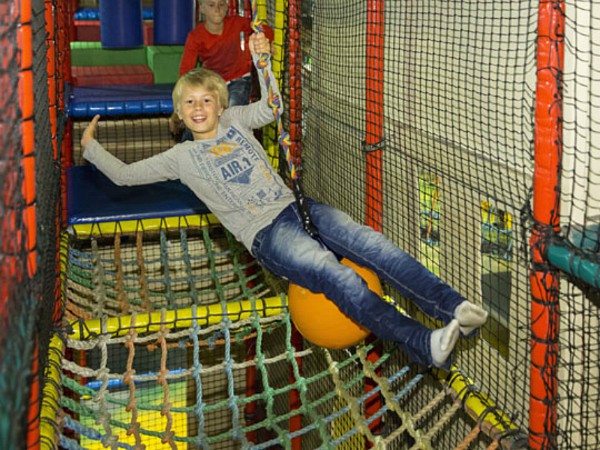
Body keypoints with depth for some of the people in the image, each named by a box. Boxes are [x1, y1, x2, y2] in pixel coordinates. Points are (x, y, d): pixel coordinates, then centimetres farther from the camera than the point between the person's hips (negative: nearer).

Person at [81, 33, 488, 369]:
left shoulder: (234, 120, 23)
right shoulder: (182, 157, 13)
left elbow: (270, 108, 14)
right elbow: (125, 174, 19)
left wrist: (261, 60, 4)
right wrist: (91, 146, 26)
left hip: (296, 207, 5)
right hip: (266, 233, -5)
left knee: (373, 245, -20)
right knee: (339, 278, -30)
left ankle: (454, 307, -28)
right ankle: (424, 345, -43)